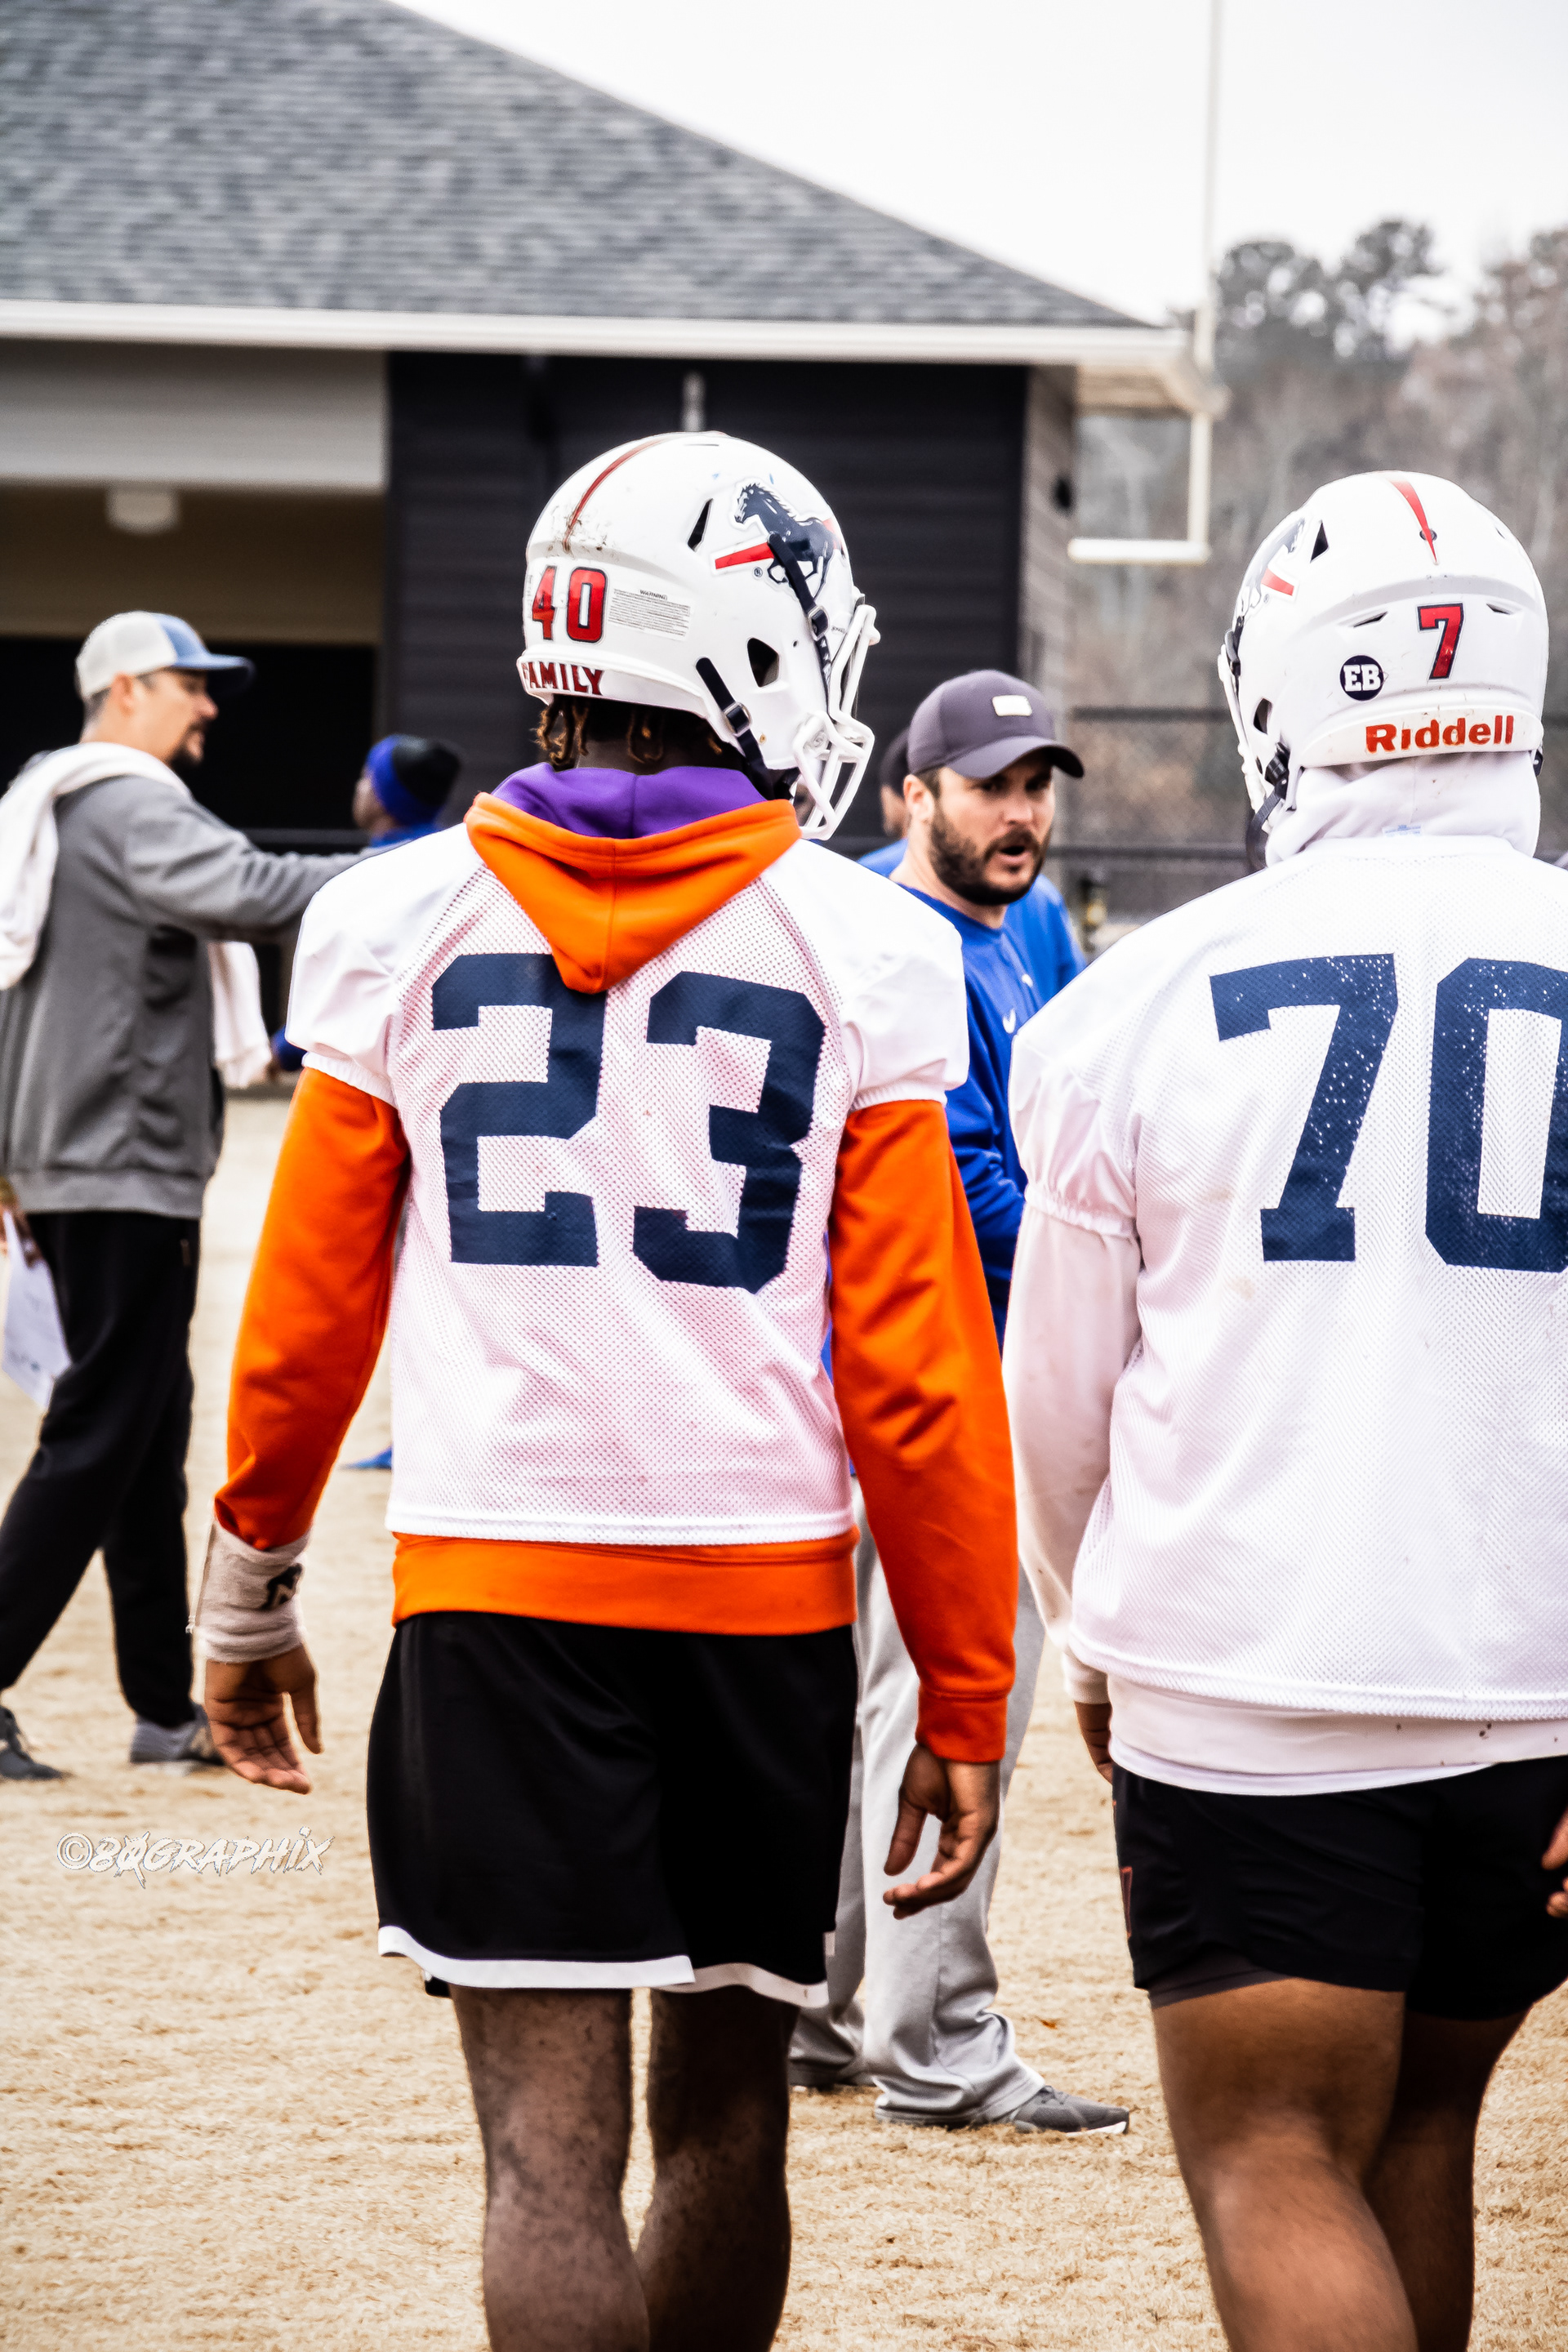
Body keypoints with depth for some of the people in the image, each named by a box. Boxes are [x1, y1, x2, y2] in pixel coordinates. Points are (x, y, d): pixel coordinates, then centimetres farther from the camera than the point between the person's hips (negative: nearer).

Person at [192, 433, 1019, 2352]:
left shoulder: (401, 928, 1)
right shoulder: (857, 956, -3)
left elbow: (306, 1310, 7)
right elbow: (917, 1369, -3)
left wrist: (248, 1589, 21)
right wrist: (965, 1699, 4)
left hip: (493, 1591, 0)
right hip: (768, 1596, 0)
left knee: (552, 2148, -4)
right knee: (723, 2104, 16)